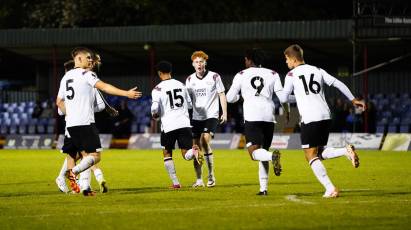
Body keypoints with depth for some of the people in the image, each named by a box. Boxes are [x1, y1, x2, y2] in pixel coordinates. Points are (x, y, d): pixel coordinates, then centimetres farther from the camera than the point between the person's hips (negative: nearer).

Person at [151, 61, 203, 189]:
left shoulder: (157, 89, -4)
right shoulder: (181, 85, 10)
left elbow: (155, 108, -15)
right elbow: (190, 105, 16)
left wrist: (155, 115, 7)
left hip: (168, 125, -3)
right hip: (184, 123, 3)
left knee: (167, 154, 17)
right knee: (186, 155, 2)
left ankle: (175, 182, 11)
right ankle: (194, 151, -34)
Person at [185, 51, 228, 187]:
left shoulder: (214, 77, -1)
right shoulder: (190, 80, 9)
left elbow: (222, 95, 2)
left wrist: (224, 113, -6)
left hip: (211, 116, -4)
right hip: (196, 117, 4)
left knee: (205, 142, -22)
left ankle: (211, 176, -13)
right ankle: (199, 180, 11)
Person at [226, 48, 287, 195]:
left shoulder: (241, 75, 11)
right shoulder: (272, 74, 15)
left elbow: (230, 98, 13)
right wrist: (287, 112, 18)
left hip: (252, 117, -3)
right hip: (269, 117, 3)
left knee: (254, 152, -9)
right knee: (263, 152, 15)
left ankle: (273, 156, -42)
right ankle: (263, 188, 8)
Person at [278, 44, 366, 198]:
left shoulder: (291, 75, 0)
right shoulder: (317, 70, 15)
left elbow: (283, 98, 3)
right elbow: (338, 84, 13)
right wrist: (353, 100, 21)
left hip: (309, 119, -6)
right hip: (325, 116, 6)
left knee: (311, 156, 0)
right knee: (320, 153, 18)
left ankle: (330, 189, -12)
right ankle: (346, 151, -8)